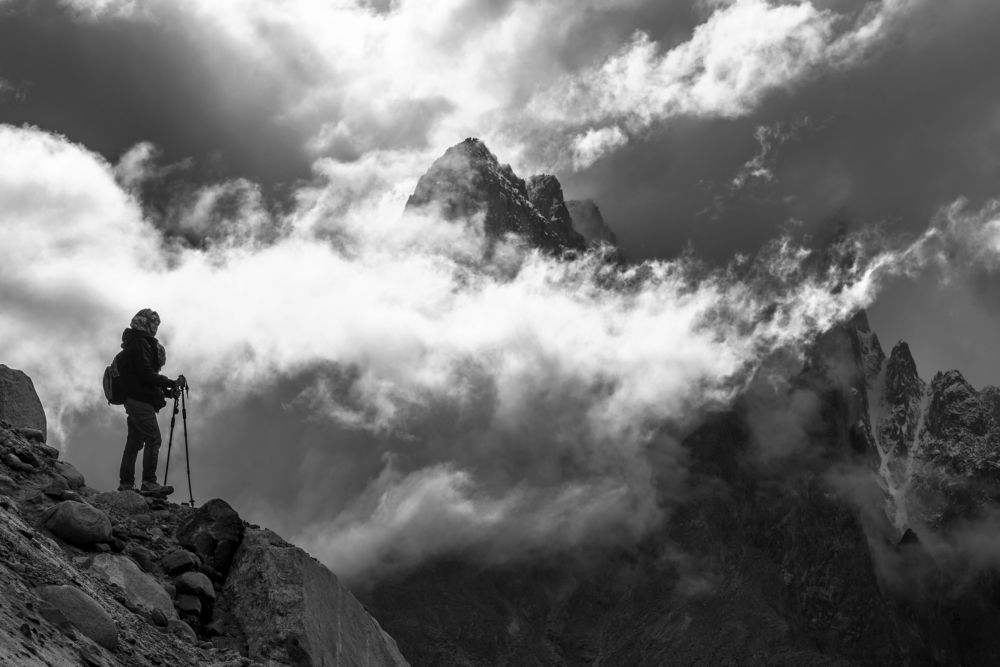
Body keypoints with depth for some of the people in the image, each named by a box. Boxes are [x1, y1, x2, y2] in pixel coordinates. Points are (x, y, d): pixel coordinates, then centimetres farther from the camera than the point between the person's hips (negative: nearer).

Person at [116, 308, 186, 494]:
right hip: (141, 400, -11)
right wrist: (171, 383, -15)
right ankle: (149, 483, -16)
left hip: (134, 400, 11)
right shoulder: (140, 343, -11)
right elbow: (145, 374, -20)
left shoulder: (134, 344, 22)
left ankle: (125, 484, 12)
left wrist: (165, 391, 18)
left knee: (134, 442, 10)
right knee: (153, 439, -12)